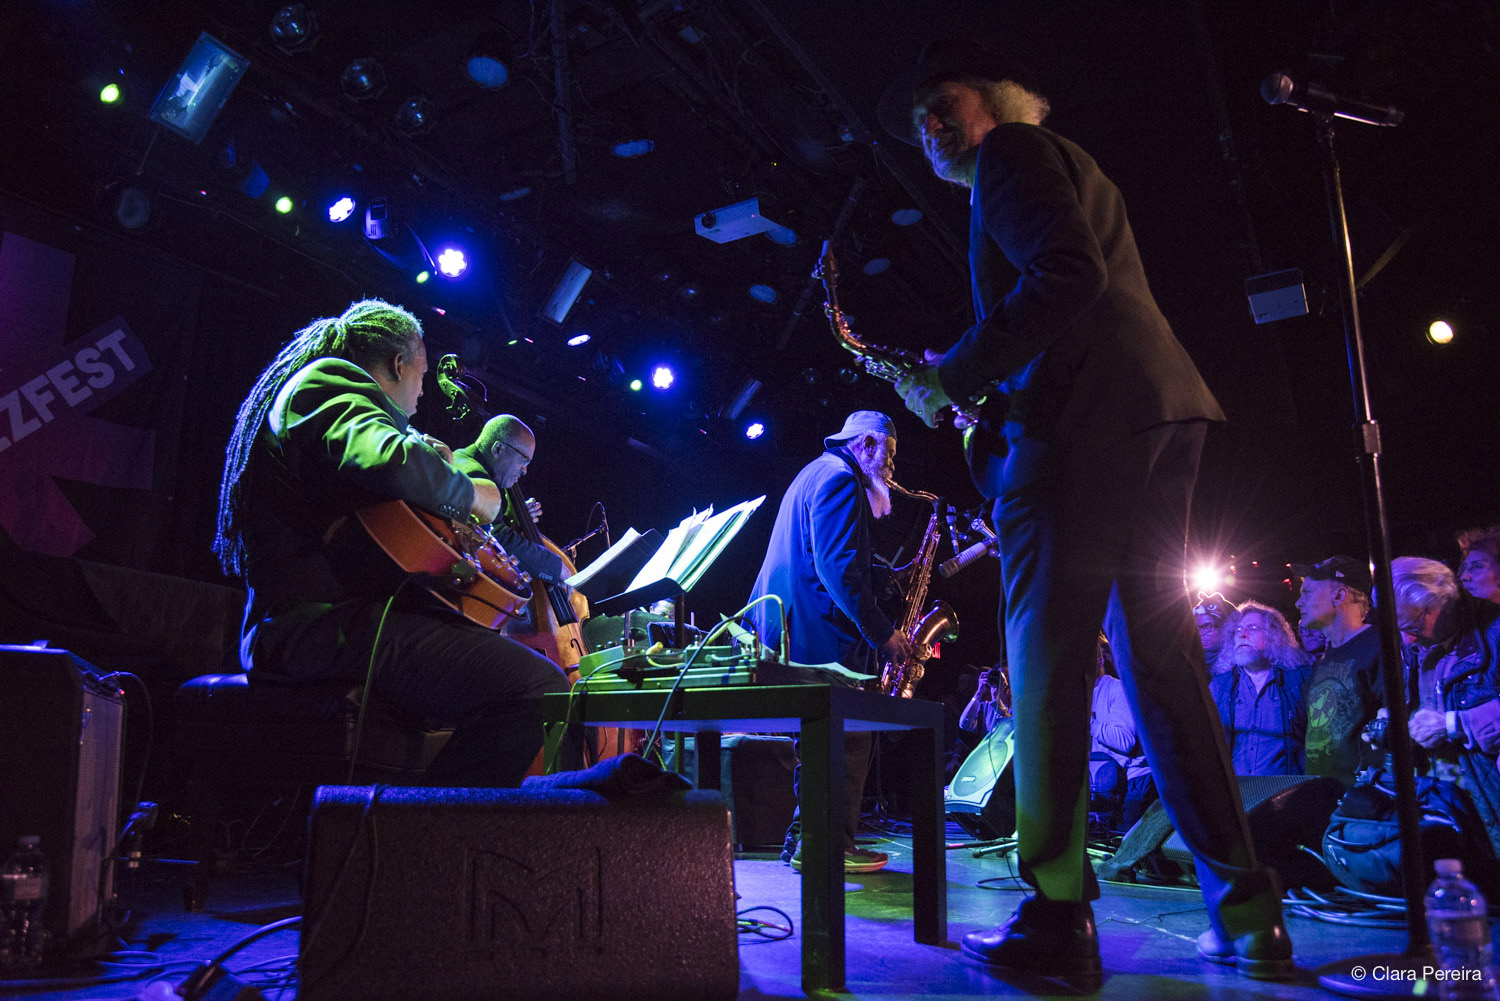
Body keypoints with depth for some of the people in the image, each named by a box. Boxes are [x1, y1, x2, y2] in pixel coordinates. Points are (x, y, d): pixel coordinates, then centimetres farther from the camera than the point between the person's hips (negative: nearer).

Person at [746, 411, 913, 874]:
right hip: (823, 633, -11)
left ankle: (804, 840, 20)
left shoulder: (816, 474, 25)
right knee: (847, 741, -6)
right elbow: (837, 567, -22)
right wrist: (882, 632, -21)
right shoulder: (840, 479, -10)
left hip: (793, 629, 11)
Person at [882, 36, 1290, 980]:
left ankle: (1058, 915, -6)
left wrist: (955, 374, -9)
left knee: (1049, 665, -8)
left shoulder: (1013, 152, 3)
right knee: (1162, 662, 8)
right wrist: (974, 384, 21)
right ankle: (1246, 909, 11)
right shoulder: (1073, 165, 32)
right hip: (1160, 409, 10)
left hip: (1081, 423, -10)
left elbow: (1067, 273, -15)